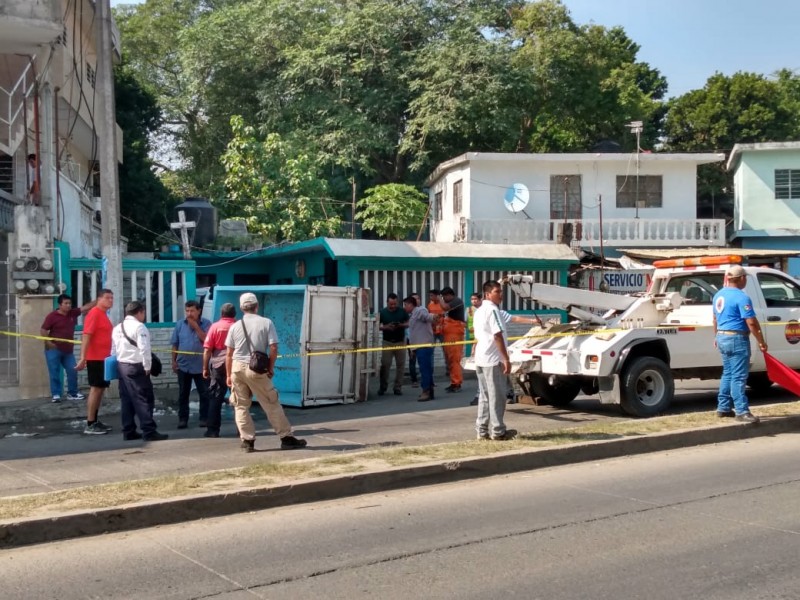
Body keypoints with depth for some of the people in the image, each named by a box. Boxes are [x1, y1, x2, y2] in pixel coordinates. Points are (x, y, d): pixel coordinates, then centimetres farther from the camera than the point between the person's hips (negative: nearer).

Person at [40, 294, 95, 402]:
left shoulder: (73, 313, 5)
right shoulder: (52, 316, -10)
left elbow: (85, 307, 0)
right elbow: (43, 330, -9)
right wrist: (49, 343, -17)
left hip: (68, 350, 5)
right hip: (54, 349, -5)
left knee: (72, 371, 4)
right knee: (54, 373, -2)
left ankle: (72, 393, 14)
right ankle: (56, 394, 3)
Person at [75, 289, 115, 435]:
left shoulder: (104, 315, 16)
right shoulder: (94, 313, -13)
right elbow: (86, 336, -20)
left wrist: (109, 355, 23)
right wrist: (83, 358, -27)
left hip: (103, 358, 10)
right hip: (95, 358, -10)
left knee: (101, 389, 12)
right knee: (96, 389, -8)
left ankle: (95, 421, 18)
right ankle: (90, 425, -5)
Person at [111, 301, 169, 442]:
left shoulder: (117, 328, 14)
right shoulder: (139, 326, -12)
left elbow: (113, 350, 15)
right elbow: (144, 349, -19)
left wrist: (119, 361, 19)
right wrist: (147, 367, -12)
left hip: (121, 366, 8)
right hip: (135, 368, -8)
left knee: (126, 400, 11)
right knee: (144, 399, -6)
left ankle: (128, 432, 13)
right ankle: (149, 432, -8)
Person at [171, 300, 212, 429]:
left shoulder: (206, 324, -5)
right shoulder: (180, 324, 4)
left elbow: (207, 340, -16)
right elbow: (175, 344, 8)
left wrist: (196, 326, -16)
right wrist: (174, 361, 6)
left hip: (201, 365, -2)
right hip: (183, 365, 2)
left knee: (204, 393, 4)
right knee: (183, 394, 7)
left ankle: (204, 418, 13)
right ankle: (182, 419, 14)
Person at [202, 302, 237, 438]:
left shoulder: (215, 326, 1)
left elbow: (207, 349, -3)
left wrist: (205, 368, 4)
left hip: (218, 365, -1)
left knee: (215, 397, 3)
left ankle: (213, 430, 0)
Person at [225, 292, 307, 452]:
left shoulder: (235, 326, 5)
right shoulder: (266, 323, -2)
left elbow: (229, 354, 5)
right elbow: (273, 349, -8)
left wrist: (229, 375, 12)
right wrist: (270, 367, 5)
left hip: (237, 367, 2)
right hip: (256, 369, -2)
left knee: (241, 406, 11)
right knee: (271, 404, 5)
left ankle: (247, 440, 7)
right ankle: (286, 438, 10)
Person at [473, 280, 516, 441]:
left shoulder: (479, 311, 17)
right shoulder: (492, 309, -13)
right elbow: (497, 336, -19)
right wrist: (506, 358, -19)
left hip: (480, 359, 9)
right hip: (493, 359, -9)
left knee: (485, 397, 12)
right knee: (497, 396, -2)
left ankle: (482, 430, 12)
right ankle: (497, 431, 2)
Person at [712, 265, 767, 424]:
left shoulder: (719, 295, 11)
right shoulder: (741, 297, -16)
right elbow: (751, 323, -20)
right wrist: (761, 341, -14)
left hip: (722, 337, 9)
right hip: (737, 339, -9)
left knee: (728, 374, 15)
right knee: (739, 377, -7)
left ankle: (723, 408, 18)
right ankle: (742, 411, -7)